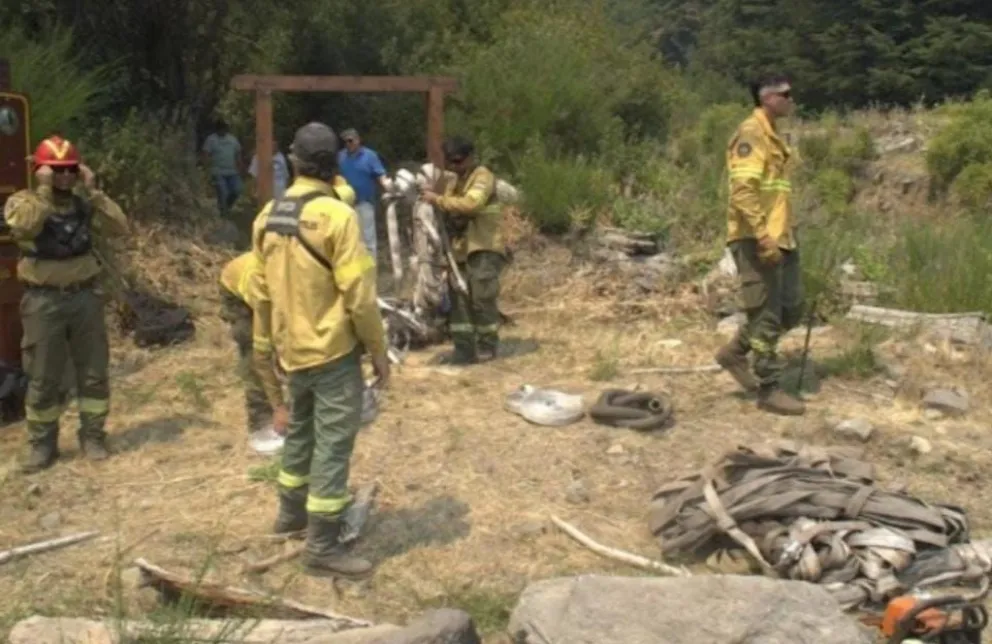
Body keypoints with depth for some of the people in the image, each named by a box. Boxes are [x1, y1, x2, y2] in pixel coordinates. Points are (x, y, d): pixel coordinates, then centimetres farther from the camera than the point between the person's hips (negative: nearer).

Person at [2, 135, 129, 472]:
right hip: (45, 301, -3)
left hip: (86, 296, 3)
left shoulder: (84, 203, 4)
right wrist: (44, 190, -24)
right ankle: (42, 444, 16)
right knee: (43, 378, 4)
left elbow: (119, 227, -9)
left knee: (93, 372, 8)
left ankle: (93, 436, 21)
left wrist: (93, 191, -12)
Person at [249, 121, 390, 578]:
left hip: (292, 351, 7)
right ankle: (322, 548, 3)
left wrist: (263, 352, 19)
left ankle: (291, 512, 40)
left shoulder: (267, 217, 4)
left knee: (300, 431, 24)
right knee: (333, 444, -1)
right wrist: (379, 351, -8)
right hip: (333, 351, -7)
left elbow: (261, 293, 10)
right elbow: (359, 295, -18)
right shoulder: (336, 215, -17)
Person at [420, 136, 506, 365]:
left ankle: (487, 346, 2)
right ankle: (464, 348, 11)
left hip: (484, 248, -8)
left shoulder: (482, 176, -7)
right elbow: (451, 211, 20)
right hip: (461, 248, 8)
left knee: (482, 297, -11)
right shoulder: (454, 182, 20)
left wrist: (438, 200, -20)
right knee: (459, 299, 6)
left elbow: (471, 203, -25)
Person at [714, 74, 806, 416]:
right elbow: (743, 190, -22)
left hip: (781, 237, 10)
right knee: (766, 315, -3)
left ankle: (735, 351, 26)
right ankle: (769, 390, 6)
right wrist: (762, 235, -26)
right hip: (757, 239, -10)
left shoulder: (773, 136, 18)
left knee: (791, 309, 13)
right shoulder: (750, 134, -13)